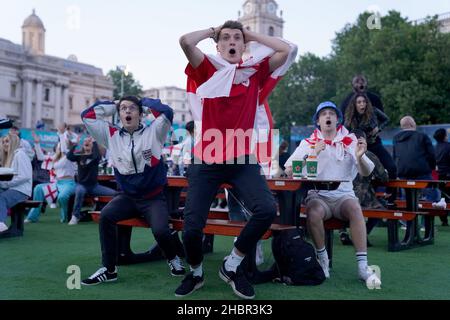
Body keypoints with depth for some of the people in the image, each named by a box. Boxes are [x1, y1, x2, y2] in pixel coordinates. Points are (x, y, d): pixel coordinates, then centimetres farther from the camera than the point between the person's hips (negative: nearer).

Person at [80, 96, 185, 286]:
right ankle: (109, 269, -12)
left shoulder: (153, 133, -3)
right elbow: (87, 116, 6)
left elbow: (166, 112, -19)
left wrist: (145, 103, -2)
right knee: (105, 216, -25)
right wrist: (113, 106, 8)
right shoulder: (112, 136, 6)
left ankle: (173, 258, 10)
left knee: (160, 231, -26)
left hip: (153, 198, -3)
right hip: (127, 196, 3)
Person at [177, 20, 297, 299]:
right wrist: (212, 31, 8)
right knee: (192, 226, -7)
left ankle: (232, 266, 5)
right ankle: (195, 273, 27)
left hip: (242, 160, 1)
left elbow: (289, 50, 1)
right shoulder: (207, 69, 5)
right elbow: (186, 41, -11)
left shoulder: (256, 71, 9)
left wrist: (252, 35, 11)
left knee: (267, 210, -21)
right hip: (206, 161, -1)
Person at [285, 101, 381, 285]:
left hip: (343, 195, 1)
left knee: (354, 208, -32)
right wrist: (312, 155, -16)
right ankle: (322, 260, -12)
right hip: (318, 195, 0)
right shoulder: (309, 143, 9)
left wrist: (359, 157, -20)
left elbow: (366, 173, 2)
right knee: (314, 212, -33)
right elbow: (289, 170, -2)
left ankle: (362, 266, -30)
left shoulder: (350, 142, 10)